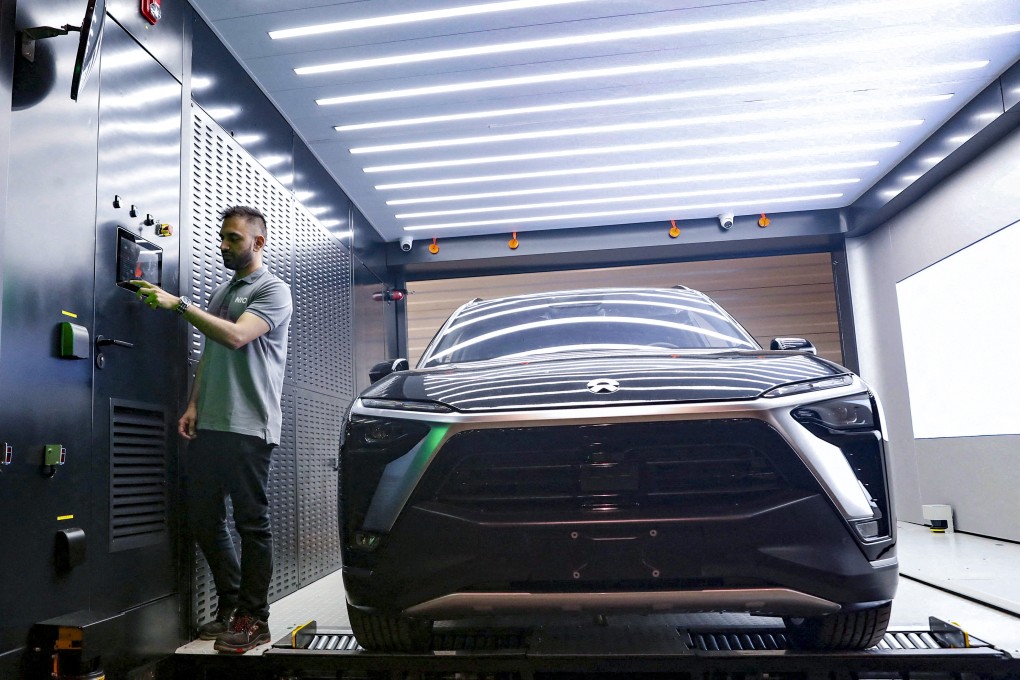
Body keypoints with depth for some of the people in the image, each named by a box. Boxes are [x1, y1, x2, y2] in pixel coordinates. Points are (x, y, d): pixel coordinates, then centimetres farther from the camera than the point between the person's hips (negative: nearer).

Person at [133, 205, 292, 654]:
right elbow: (209, 355, 22)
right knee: (203, 519, 12)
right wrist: (193, 406, 12)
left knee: (251, 523, -1)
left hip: (248, 428, -8)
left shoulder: (272, 290, -4)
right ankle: (230, 603, 27)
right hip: (208, 426, 8)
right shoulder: (221, 292, 20)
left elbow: (236, 336, -19)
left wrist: (178, 304, -19)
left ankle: (251, 617, 10)